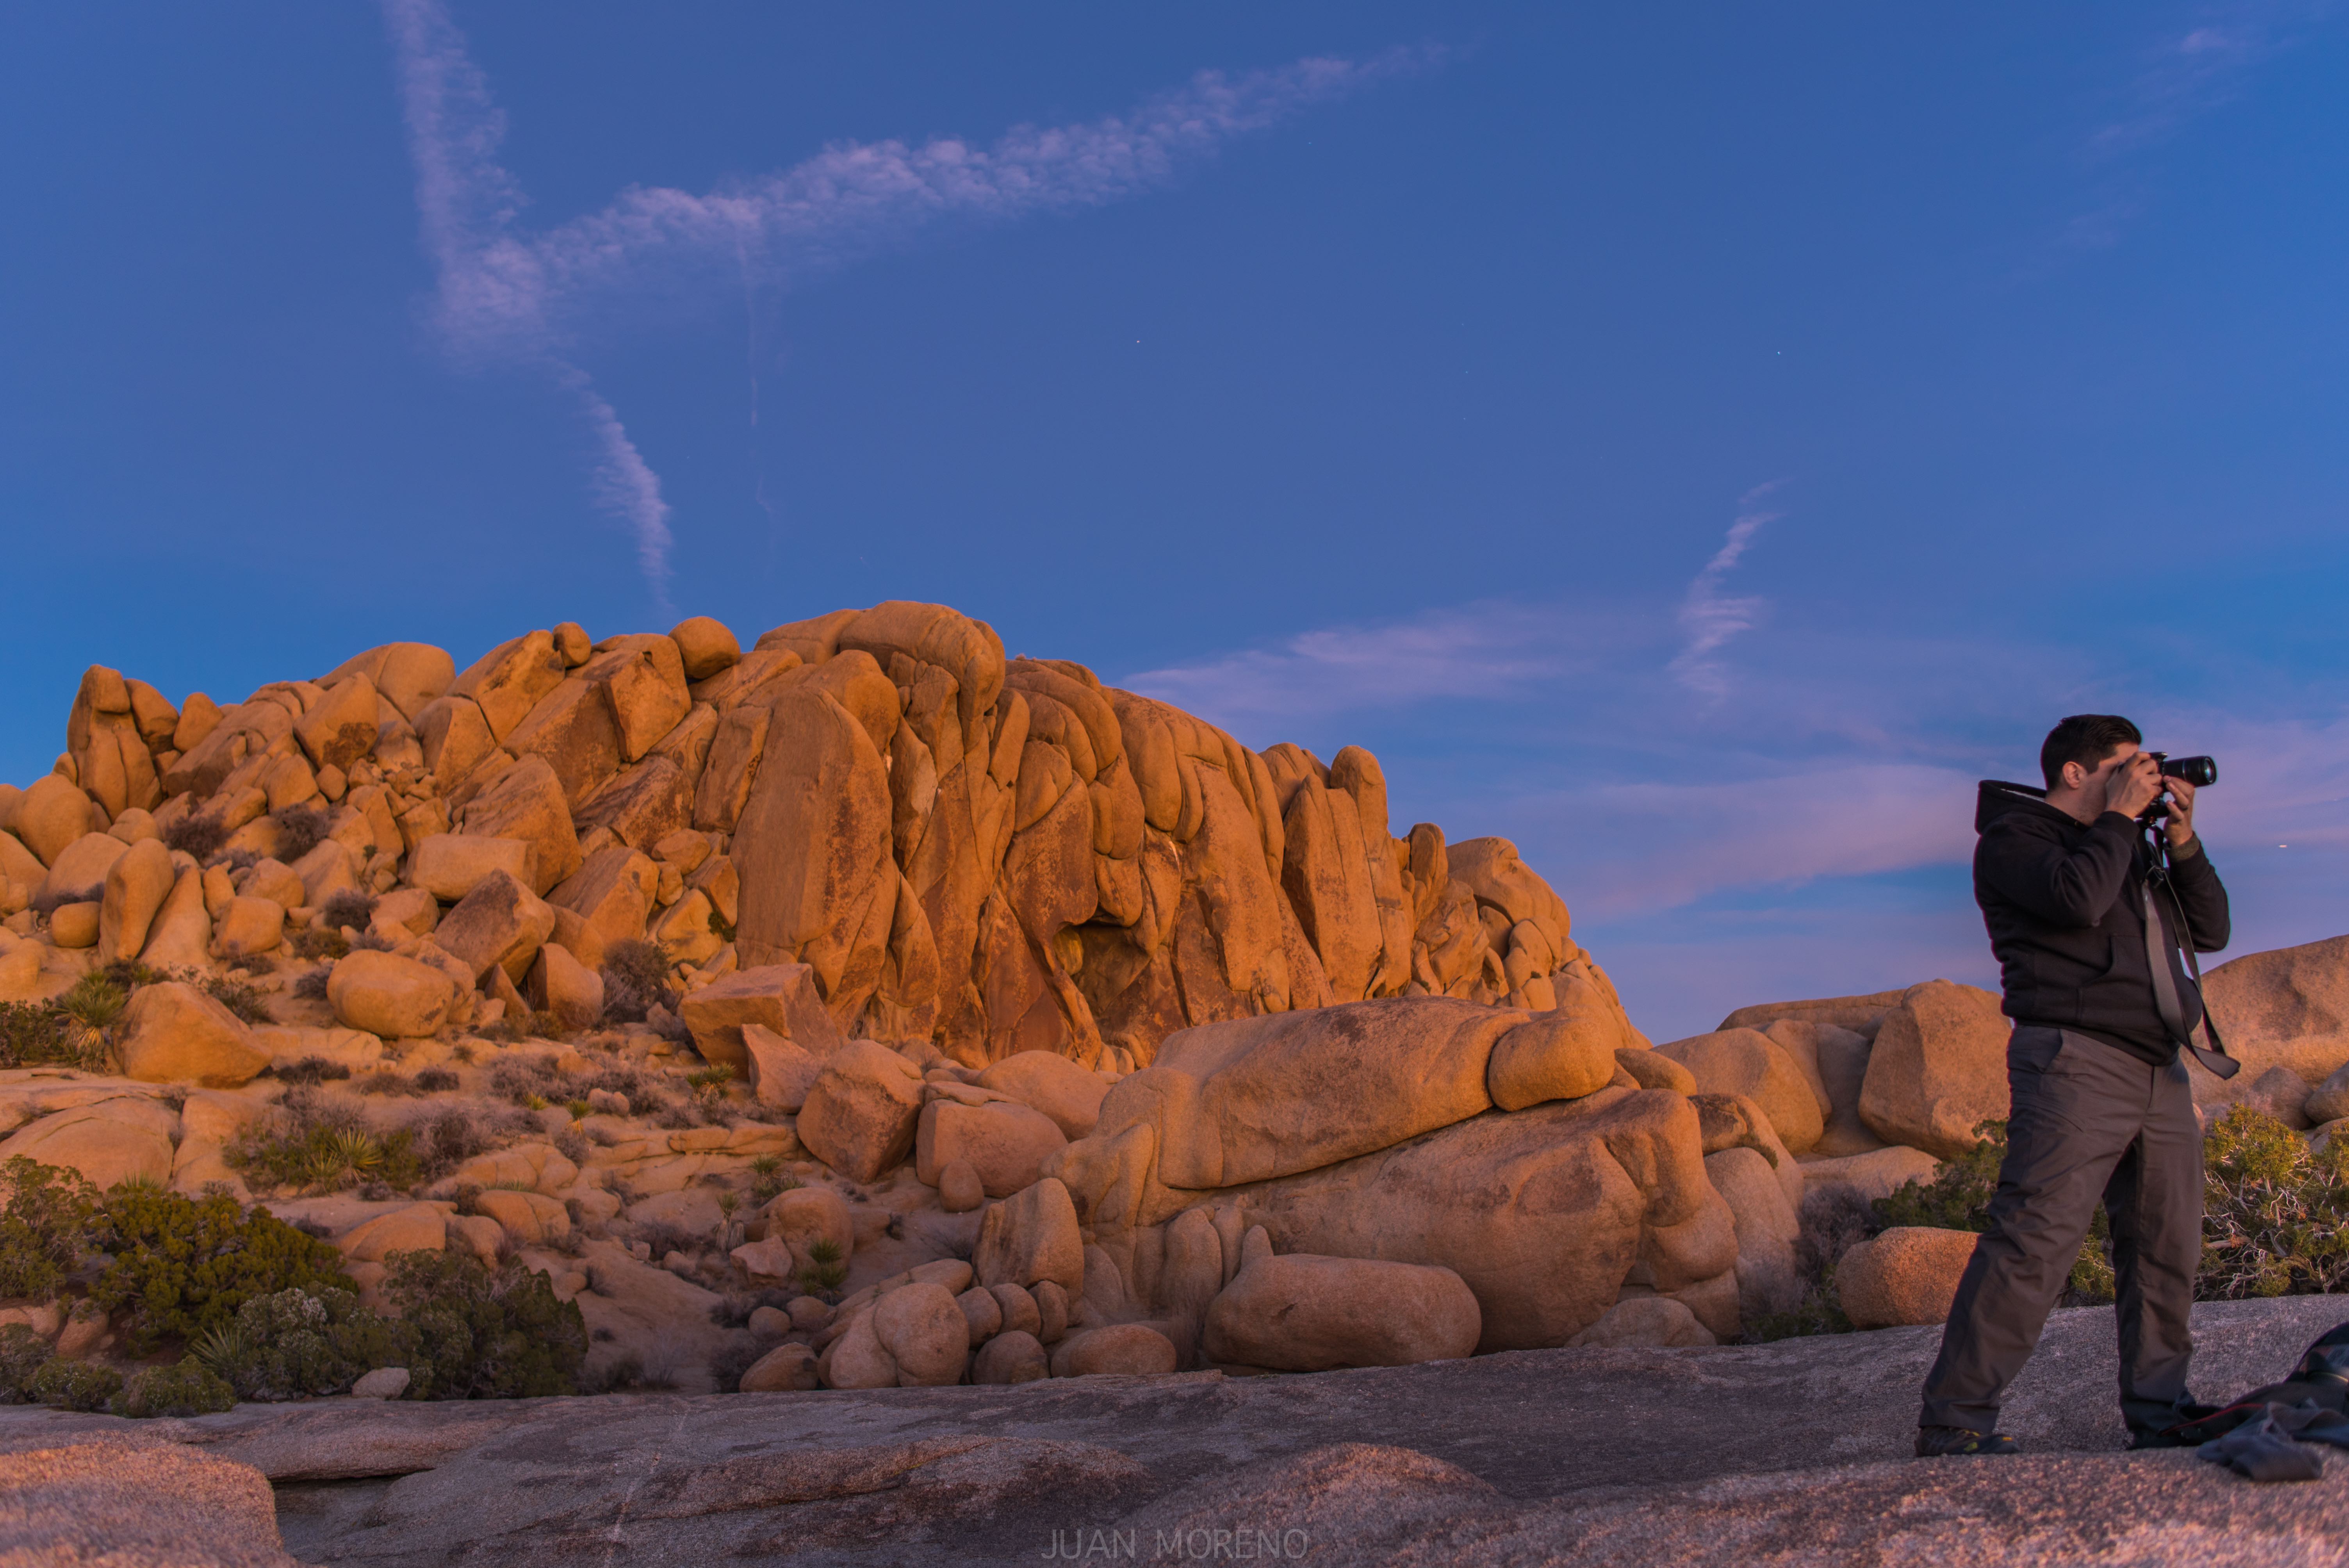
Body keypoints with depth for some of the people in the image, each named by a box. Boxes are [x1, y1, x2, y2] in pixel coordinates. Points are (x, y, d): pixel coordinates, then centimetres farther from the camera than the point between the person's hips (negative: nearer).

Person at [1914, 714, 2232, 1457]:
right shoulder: (2013, 838, 1)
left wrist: (2182, 843, 10)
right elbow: (2076, 898, -19)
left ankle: (2158, 1411, 21)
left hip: (2158, 1073, 8)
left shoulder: (2127, 847, 26)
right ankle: (1953, 1424, -12)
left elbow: (2210, 930, 22)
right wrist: (2120, 817, -5)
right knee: (2034, 1242, -14)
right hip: (2076, 1063, -8)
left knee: (2168, 1250, 8)